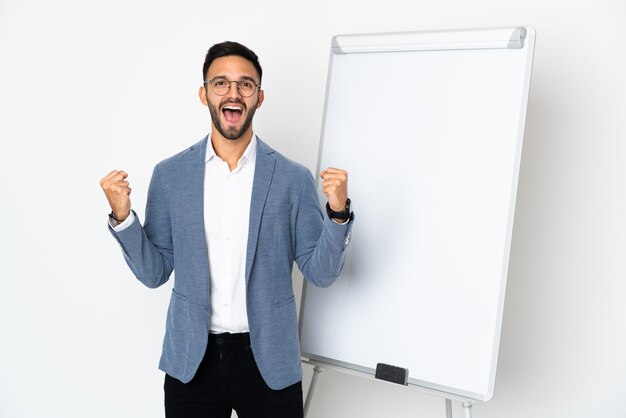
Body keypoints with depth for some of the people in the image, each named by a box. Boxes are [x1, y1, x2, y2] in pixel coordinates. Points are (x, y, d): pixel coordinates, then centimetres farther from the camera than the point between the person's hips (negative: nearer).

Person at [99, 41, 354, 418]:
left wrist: (338, 212, -20)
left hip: (268, 359, 0)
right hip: (190, 360, 1)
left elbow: (321, 273, -4)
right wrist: (123, 217, -14)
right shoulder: (170, 175, -2)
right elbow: (154, 273, 2)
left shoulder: (293, 178, -6)